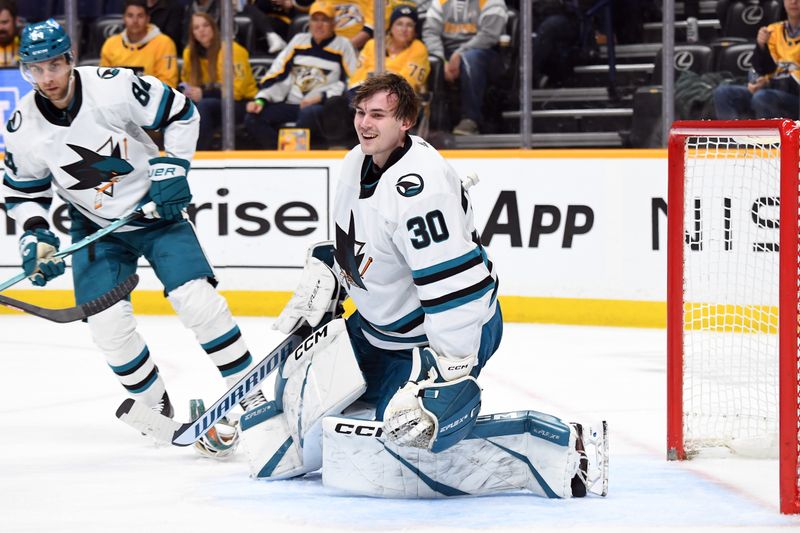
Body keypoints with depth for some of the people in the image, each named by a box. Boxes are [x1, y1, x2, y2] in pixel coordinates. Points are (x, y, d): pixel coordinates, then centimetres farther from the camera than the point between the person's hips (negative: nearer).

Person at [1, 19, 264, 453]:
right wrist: (35, 238, -11)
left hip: (156, 209, -3)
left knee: (196, 299, -15)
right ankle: (155, 404, 12)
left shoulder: (115, 87, -22)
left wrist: (172, 166, -15)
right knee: (106, 322, -9)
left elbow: (182, 114, -10)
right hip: (95, 227, 3)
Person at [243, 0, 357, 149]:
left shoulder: (342, 46, 7)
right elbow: (276, 74, 16)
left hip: (324, 106, -5)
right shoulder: (299, 41, 19)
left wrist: (322, 97, -14)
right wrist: (261, 100, 1)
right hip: (291, 106, 5)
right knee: (253, 118, -18)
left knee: (309, 114, -40)